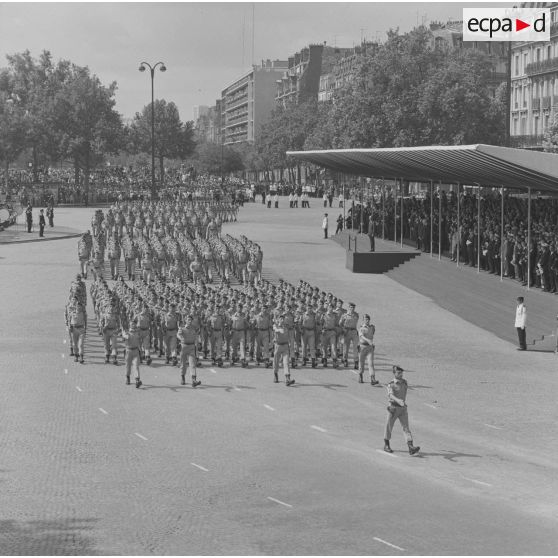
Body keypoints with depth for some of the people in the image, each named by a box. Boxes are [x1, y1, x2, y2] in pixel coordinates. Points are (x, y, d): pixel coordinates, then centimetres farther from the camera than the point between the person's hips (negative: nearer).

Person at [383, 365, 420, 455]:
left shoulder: (404, 382, 6)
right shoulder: (391, 384, -12)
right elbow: (391, 395, -30)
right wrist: (398, 400, -49)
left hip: (402, 408, 4)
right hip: (393, 408, -4)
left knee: (406, 427, -7)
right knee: (389, 427, 11)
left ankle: (411, 448, -17)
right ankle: (386, 446, 29)